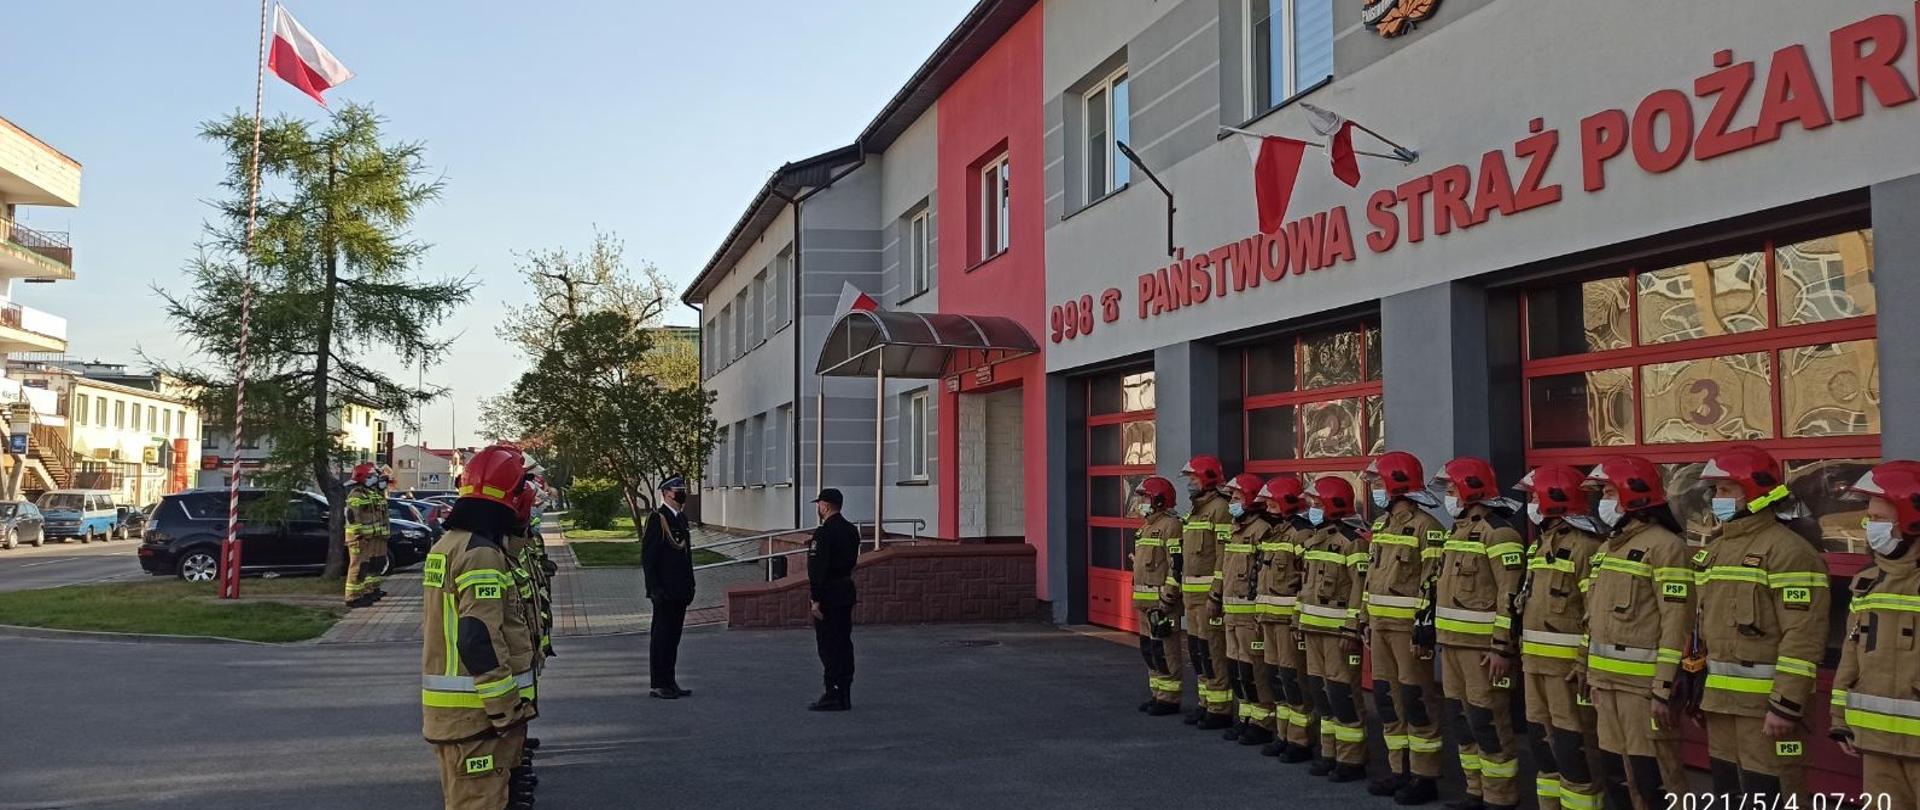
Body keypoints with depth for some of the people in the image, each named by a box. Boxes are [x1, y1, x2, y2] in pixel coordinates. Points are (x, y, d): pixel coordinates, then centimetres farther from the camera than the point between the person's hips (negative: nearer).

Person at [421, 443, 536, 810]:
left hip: (442, 706, 10)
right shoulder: (480, 553, -18)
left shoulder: (446, 544, 13)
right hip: (473, 710, -10)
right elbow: (482, 640, -24)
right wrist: (507, 710, -19)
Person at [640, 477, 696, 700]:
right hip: (664, 592, -8)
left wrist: (690, 585, 16)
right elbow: (647, 556, -14)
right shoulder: (657, 518, -11)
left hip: (680, 591, 8)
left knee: (673, 636, 12)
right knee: (661, 636, -2)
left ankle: (669, 682, 18)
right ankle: (658, 684, 4)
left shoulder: (681, 518, 15)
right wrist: (654, 588, -18)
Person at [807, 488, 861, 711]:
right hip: (847, 594, 9)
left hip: (828, 596, -9)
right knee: (844, 642, 12)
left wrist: (815, 599, -19)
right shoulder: (851, 530, 10)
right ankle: (844, 694, 18)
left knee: (829, 645, -4)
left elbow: (817, 569, -20)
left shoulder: (823, 533, -17)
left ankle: (833, 696, -2)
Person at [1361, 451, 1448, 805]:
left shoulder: (1426, 527, -12)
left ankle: (1424, 777, 4)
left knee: (1417, 701, -3)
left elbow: (1434, 583, -16)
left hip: (1408, 626, -9)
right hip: (1381, 625, 9)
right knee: (1387, 698, 12)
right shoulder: (1381, 524, 15)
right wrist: (1366, 620, 19)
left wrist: (1425, 627, -19)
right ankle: (1399, 770, 21)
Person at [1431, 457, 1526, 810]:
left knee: (1487, 721, -5)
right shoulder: (1459, 529, 16)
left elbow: (1510, 595, -19)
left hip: (1483, 645, -10)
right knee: (1460, 717, 14)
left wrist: (1502, 646, -21)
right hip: (1453, 642, 10)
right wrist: (1443, 637, 22)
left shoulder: (1497, 532, -13)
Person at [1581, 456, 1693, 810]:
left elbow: (1676, 624, -17)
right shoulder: (1608, 546, 16)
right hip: (1608, 681, 9)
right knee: (1615, 773, 15)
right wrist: (1592, 674, 20)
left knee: (1653, 777, -6)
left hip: (1644, 683, -9)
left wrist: (1664, 690, -19)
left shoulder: (1664, 545, -12)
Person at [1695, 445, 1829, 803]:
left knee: (1767, 794, -3)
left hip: (1766, 702, -9)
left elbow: (1803, 636, -20)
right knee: (1727, 791, 17)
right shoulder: (1717, 549, 15)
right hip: (1721, 700, 9)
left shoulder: (1787, 550, -14)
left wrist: (1787, 704, -23)